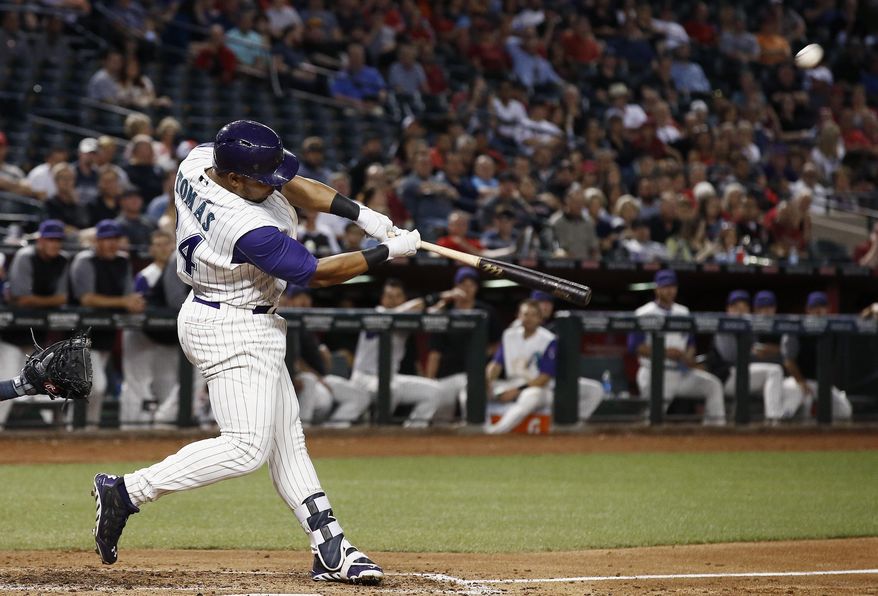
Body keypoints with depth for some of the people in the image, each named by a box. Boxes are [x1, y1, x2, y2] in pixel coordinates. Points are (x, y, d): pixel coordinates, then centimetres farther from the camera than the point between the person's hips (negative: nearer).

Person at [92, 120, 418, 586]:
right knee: (246, 447, -13)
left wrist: (362, 215, -4)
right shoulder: (249, 229, -31)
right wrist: (388, 253, -10)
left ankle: (330, 549, 10)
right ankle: (127, 492, -10)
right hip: (233, 332, -11)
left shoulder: (198, 160, -6)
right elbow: (318, 273, -19)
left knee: (286, 441, 9)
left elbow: (291, 185, 4)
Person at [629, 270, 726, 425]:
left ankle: (716, 424, -12)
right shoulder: (645, 314, -6)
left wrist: (689, 356, -6)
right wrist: (664, 352, -21)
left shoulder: (683, 312, 14)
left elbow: (690, 342, 18)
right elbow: (635, 346, -12)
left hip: (680, 372, 5)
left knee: (713, 384, -11)